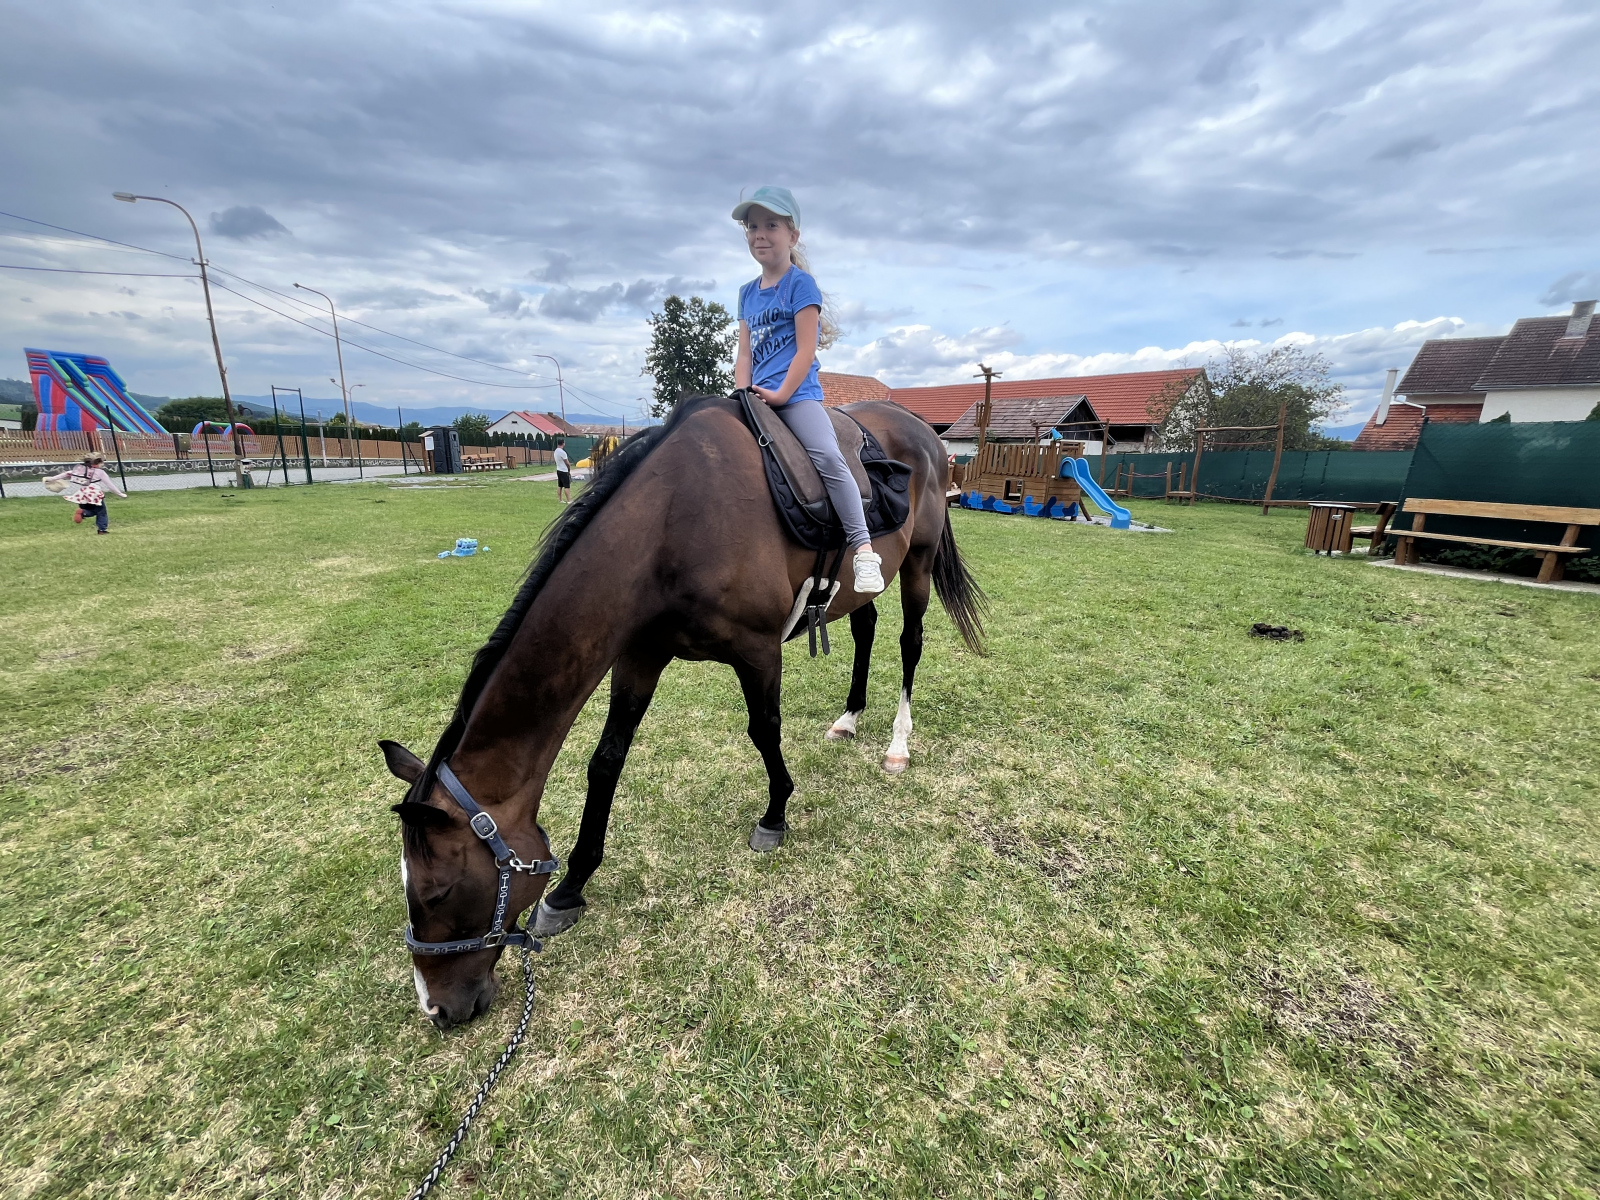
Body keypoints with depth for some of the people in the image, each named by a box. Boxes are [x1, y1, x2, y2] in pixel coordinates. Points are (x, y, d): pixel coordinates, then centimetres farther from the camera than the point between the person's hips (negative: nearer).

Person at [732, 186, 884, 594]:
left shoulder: (801, 284, -1)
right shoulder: (748, 293, 17)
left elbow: (806, 350, -10)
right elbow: (744, 354, 13)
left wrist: (780, 395, -16)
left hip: (797, 394, -7)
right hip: (757, 399, 7)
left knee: (828, 457, -27)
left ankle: (863, 550, -28)